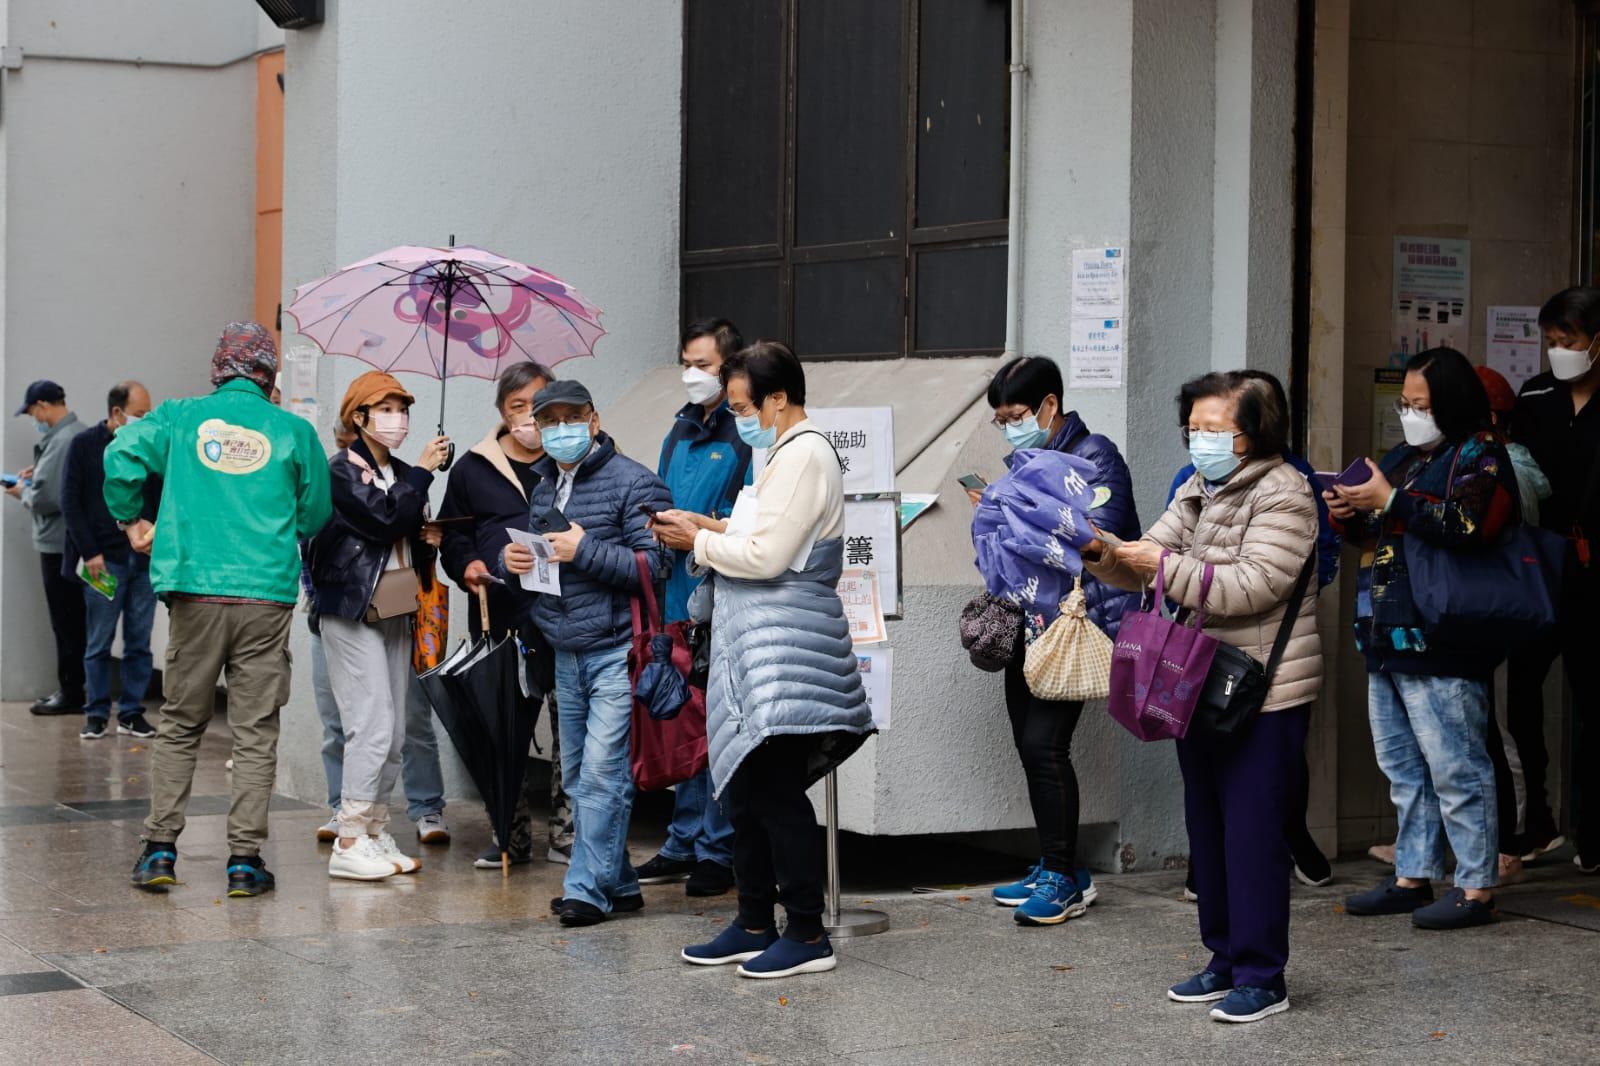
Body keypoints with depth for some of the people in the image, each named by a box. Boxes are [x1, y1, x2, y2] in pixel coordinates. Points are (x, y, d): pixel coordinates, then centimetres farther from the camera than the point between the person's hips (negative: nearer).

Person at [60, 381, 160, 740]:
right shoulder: (85, 445, 1)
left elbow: (164, 500, 10)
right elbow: (70, 503, 0)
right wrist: (90, 552, -7)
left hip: (144, 559, 2)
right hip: (104, 559, -2)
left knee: (139, 642, 5)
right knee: (99, 643, 2)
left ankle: (132, 711, 12)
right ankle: (97, 713, 11)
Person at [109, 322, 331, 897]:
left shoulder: (181, 416, 6)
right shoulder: (293, 431, 4)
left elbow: (122, 454, -6)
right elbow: (315, 513, 10)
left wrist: (131, 519, 9)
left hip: (194, 592, 1)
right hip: (266, 596, -1)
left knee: (179, 724, 13)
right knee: (255, 732, 4)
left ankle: (159, 848, 9)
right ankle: (245, 859, 3)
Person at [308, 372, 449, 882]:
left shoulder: (401, 473, 15)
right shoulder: (343, 470, -8)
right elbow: (385, 521, -20)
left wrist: (429, 539, 4)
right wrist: (423, 473, -14)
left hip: (395, 613, 8)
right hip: (352, 613, -8)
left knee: (394, 733, 8)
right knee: (372, 727, -13)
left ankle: (375, 834, 15)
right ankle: (349, 844, -10)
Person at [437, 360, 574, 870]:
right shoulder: (472, 469, 13)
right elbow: (452, 535, 18)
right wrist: (466, 566, -2)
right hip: (499, 618, 2)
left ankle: (567, 832, 7)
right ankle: (512, 833, 14)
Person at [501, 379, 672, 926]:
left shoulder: (633, 483, -7)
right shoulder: (544, 488, 17)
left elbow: (655, 565, -15)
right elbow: (531, 559, 26)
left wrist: (586, 550, -20)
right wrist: (508, 559, 3)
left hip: (616, 651, -8)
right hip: (566, 655, 8)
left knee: (602, 773, -11)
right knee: (578, 778, 11)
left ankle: (588, 888, -7)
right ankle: (617, 884, 19)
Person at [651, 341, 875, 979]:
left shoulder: (803, 455, -14)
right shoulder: (786, 453, 20)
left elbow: (767, 556, -19)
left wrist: (700, 542, -6)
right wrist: (714, 529, 11)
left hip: (783, 652, -11)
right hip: (754, 649, 11)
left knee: (777, 790, -8)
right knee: (746, 788, 13)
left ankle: (807, 936, -1)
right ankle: (755, 925, 21)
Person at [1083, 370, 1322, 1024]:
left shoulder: (1282, 493, -12)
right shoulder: (1197, 492, 13)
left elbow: (1253, 587, -22)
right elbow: (1149, 564, 10)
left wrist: (1167, 566, -23)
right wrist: (1105, 557, -11)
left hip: (1266, 693, -8)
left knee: (1253, 833, -6)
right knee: (1207, 828, 13)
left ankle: (1261, 977, 1)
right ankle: (1225, 960, 24)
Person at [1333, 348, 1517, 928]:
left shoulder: (1480, 455, -6)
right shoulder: (1404, 457, 19)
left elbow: (1472, 524, -25)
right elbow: (1378, 535, 29)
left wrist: (1390, 500, -21)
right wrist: (1351, 516, 6)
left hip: (1439, 646, -9)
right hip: (1387, 641, 9)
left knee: (1456, 770, -5)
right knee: (1404, 770, 15)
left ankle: (1476, 888, 0)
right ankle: (1413, 878, 24)